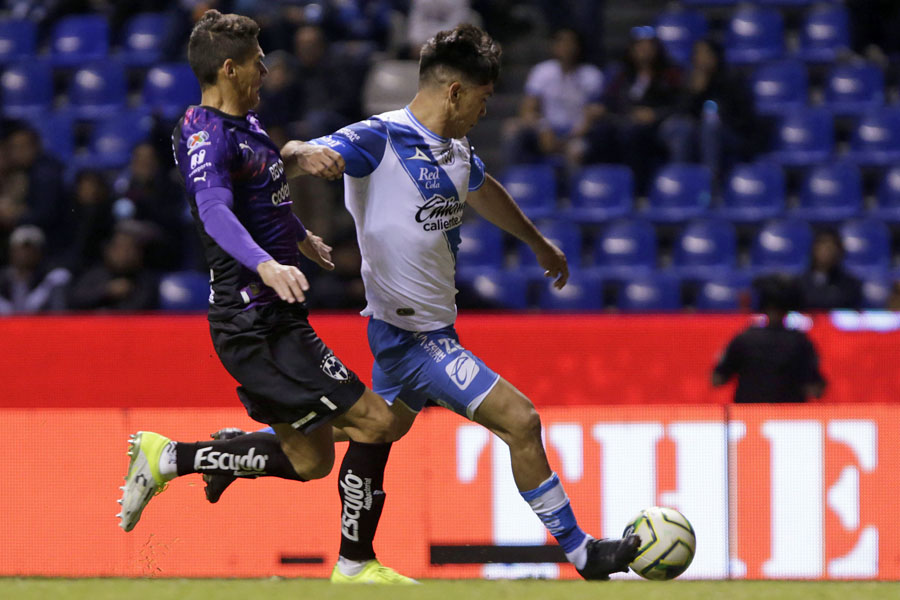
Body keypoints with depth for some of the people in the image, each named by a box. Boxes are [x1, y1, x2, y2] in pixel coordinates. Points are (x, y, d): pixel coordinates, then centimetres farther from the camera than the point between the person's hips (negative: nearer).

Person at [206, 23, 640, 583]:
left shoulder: (454, 149, 9)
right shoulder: (380, 139, -17)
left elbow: (483, 191, 31)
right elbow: (296, 154, -29)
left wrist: (538, 241, 46)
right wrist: (310, 153, -54)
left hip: (430, 324, 9)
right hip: (414, 335, -9)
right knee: (520, 420, -9)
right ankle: (582, 553, 0)